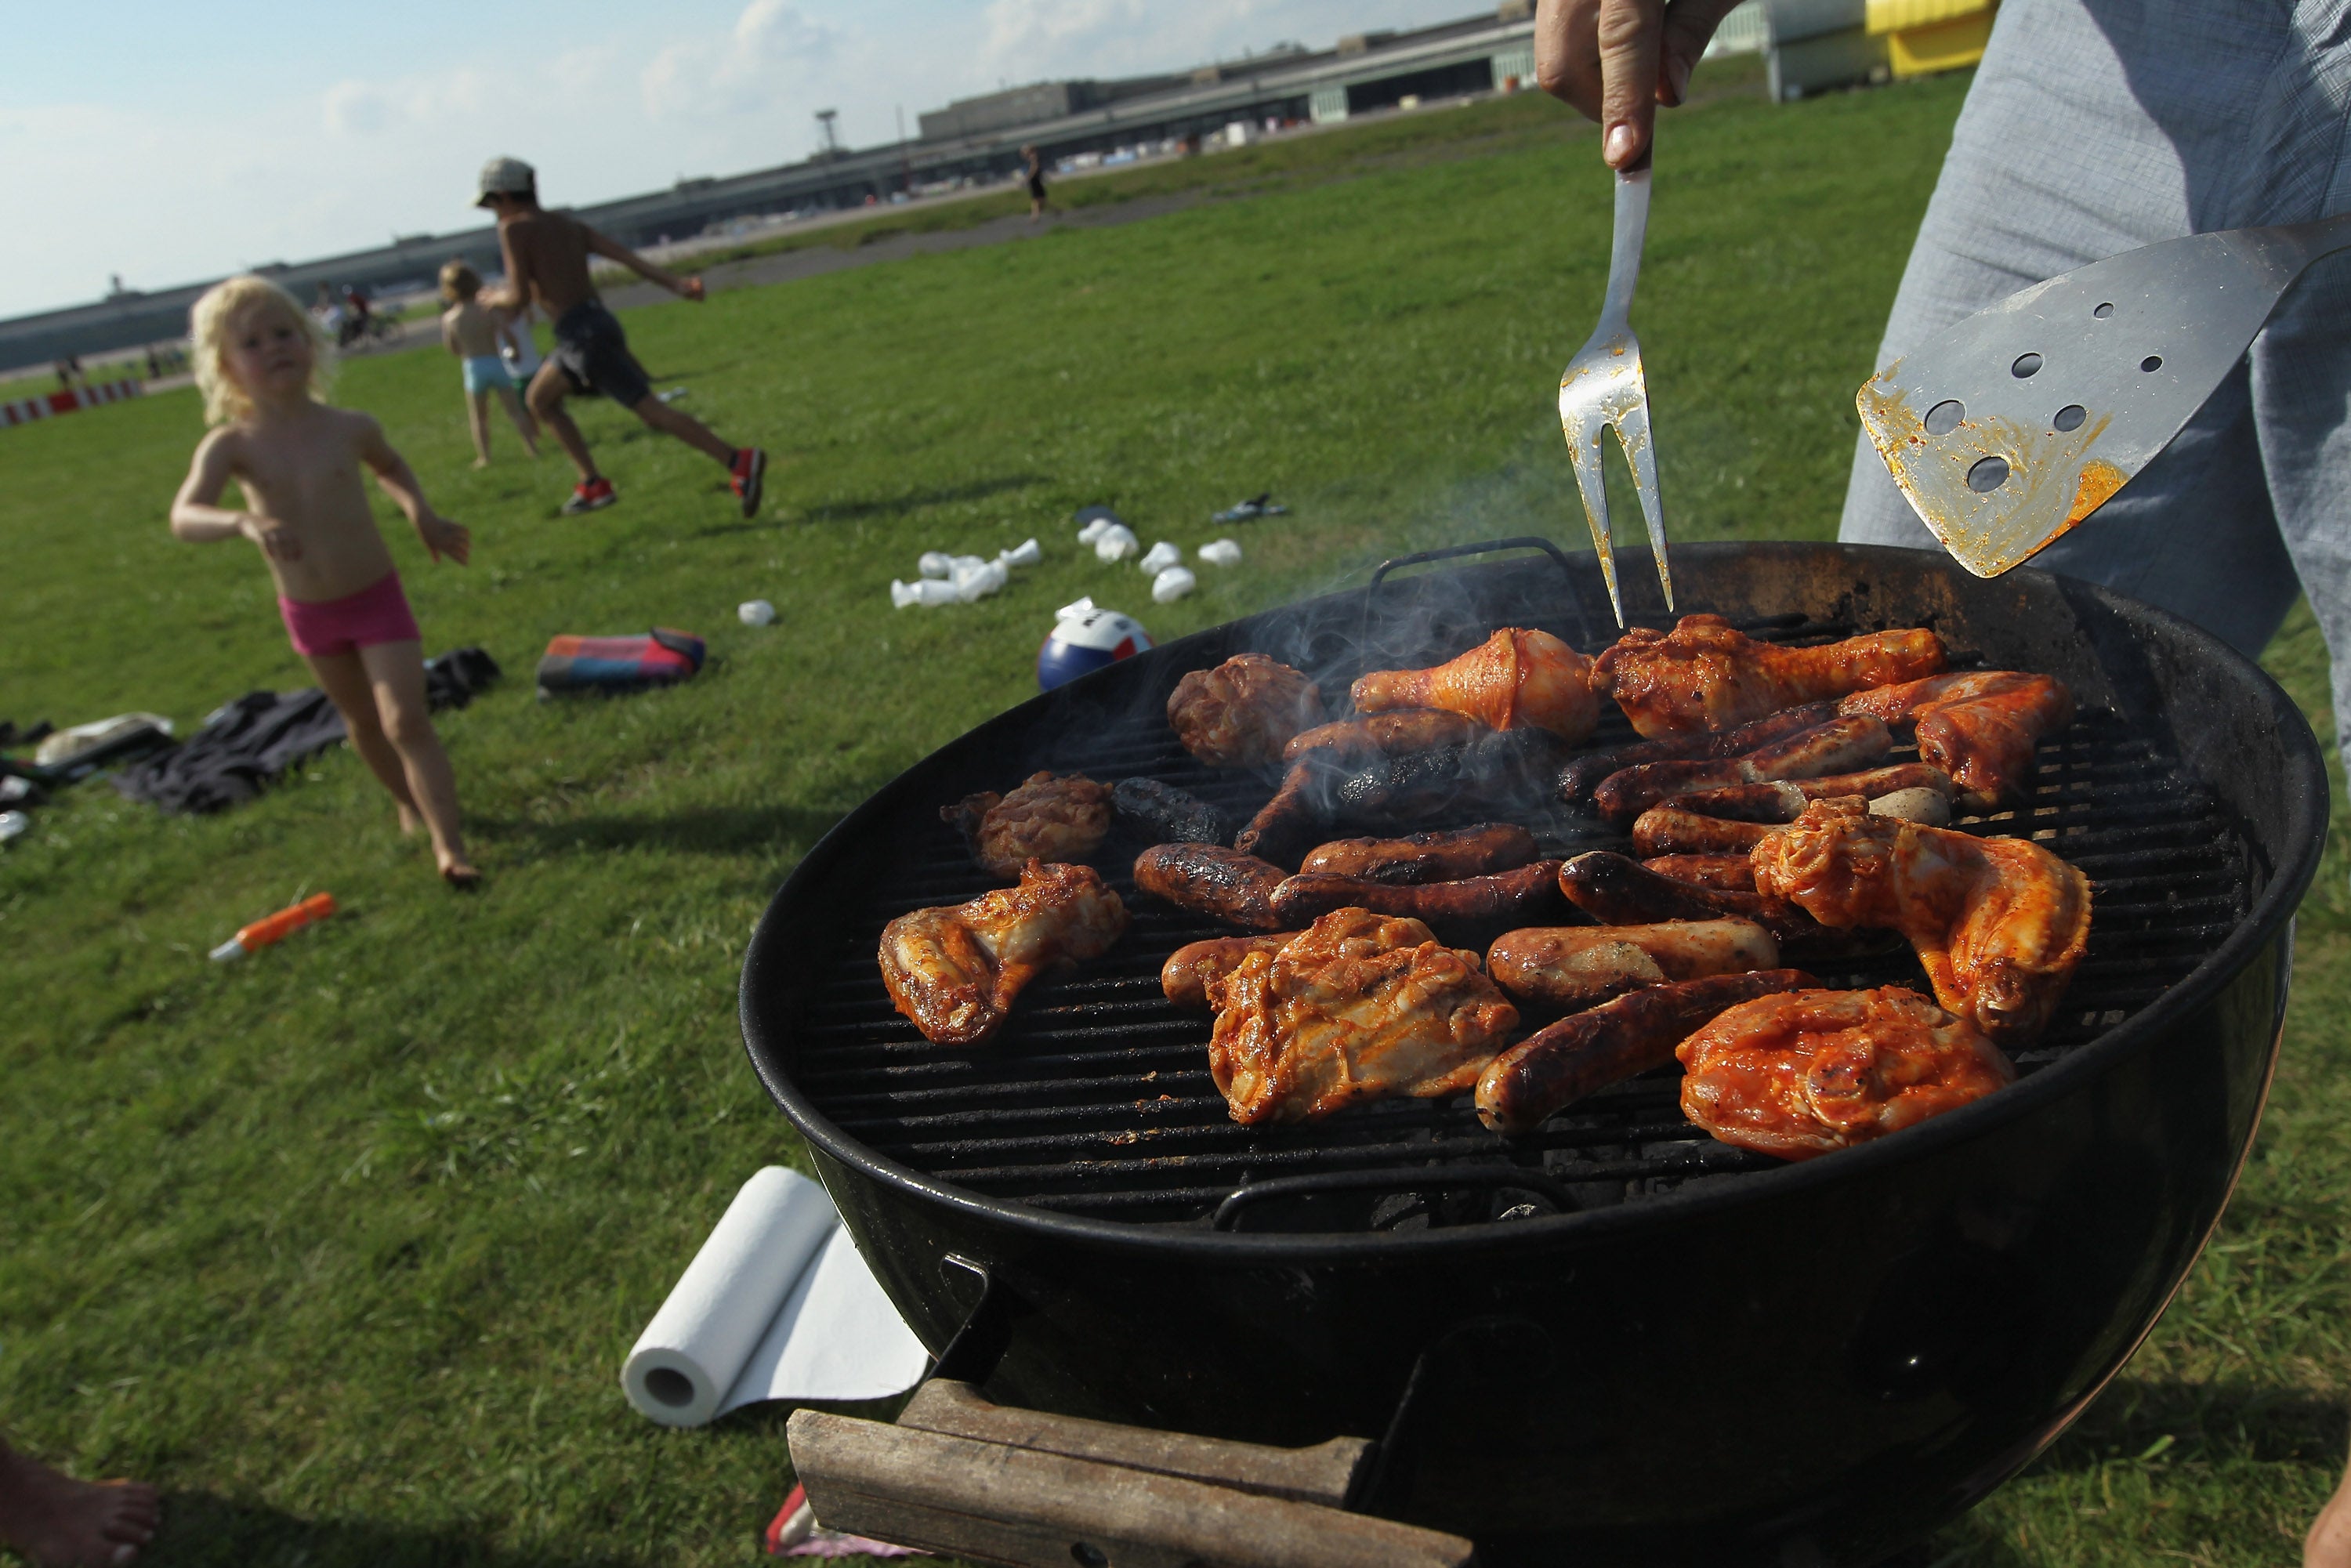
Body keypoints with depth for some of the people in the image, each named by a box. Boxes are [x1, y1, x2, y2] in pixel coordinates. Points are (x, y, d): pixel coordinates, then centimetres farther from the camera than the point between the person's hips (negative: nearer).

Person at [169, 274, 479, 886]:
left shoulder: (350, 429, -9)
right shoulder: (231, 445, -13)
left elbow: (389, 466, 16)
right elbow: (184, 517, -29)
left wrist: (422, 513, 0)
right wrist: (244, 522, -48)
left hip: (379, 599, -2)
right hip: (308, 613, 2)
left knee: (407, 722, -11)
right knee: (363, 722, 19)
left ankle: (449, 846, -10)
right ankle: (409, 802, 43)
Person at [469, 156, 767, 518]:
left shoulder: (513, 229, -3)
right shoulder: (568, 224, 18)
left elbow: (521, 298, -10)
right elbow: (624, 254, 7)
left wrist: (494, 299, 13)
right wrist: (675, 283, -3)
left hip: (582, 335, -9)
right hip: (600, 322, 9)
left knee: (652, 411, -12)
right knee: (540, 399, 23)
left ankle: (738, 460, -22)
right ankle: (593, 485, 21)